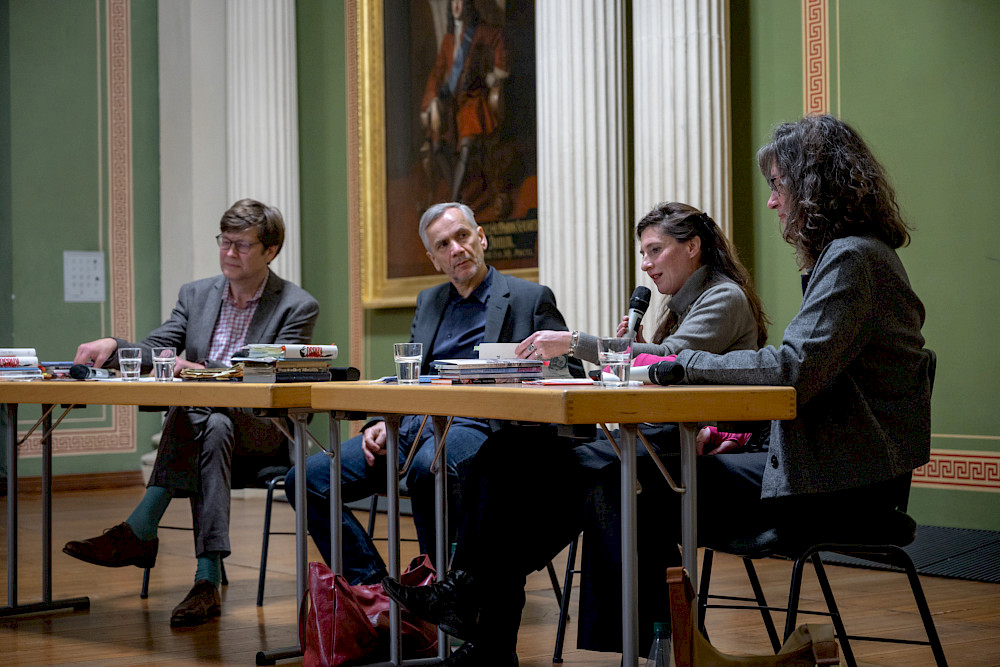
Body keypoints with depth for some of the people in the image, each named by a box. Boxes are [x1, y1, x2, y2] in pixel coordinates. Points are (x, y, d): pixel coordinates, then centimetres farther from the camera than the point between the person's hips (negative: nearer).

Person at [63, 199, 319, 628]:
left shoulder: (297, 307, -3)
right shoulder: (195, 295, 13)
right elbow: (154, 351, 5)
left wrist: (201, 370, -29)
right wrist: (112, 347, -19)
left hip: (263, 432, -3)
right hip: (200, 423, 3)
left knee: (211, 424, -36)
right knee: (192, 417, -34)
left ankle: (138, 531, -35)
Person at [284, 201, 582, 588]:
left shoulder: (530, 299, 8)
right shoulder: (428, 302, 25)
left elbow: (571, 373, 3)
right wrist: (382, 423, 3)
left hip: (475, 424, -6)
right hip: (412, 424, 6)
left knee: (429, 466, -41)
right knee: (308, 478, -13)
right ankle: (373, 588, -8)